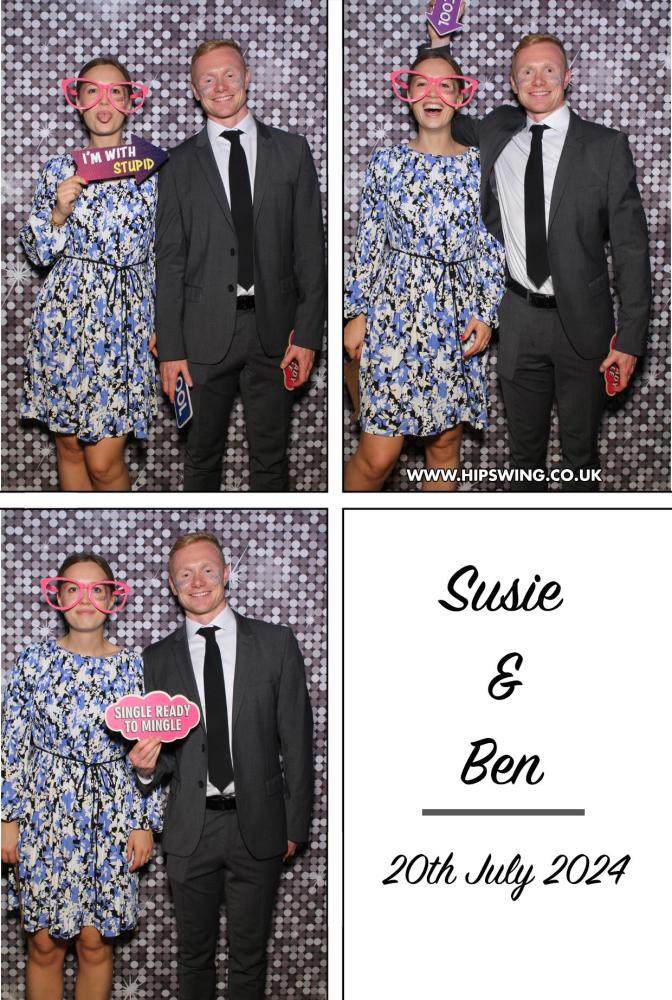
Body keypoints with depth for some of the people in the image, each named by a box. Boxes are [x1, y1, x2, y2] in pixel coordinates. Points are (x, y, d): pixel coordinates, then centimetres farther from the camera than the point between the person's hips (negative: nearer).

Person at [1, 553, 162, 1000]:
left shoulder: (133, 668, 1)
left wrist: (145, 823, 0)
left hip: (110, 819, 1)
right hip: (44, 816, -1)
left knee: (96, 943, 6)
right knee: (45, 945, 5)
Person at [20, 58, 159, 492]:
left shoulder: (151, 170, 2)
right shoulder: (59, 170, 6)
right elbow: (37, 252, 8)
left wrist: (163, 321, 2)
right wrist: (59, 213, -10)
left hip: (124, 322, -2)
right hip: (65, 319, 2)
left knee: (103, 461, -6)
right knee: (69, 445, 9)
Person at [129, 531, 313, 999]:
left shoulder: (276, 644, -2)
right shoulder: (159, 659, 3)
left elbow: (297, 740, 0)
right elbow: (165, 753, 8)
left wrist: (295, 826, -2)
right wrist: (148, 765, -16)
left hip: (258, 827, -1)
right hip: (191, 830, 1)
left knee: (249, 953, 11)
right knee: (194, 953, 14)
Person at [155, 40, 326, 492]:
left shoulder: (291, 151, 4)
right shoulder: (181, 164, 3)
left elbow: (310, 247, 2)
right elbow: (170, 260, 2)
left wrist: (307, 333, -4)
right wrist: (170, 349, -3)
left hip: (274, 330, 0)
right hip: (207, 331, 0)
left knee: (271, 455, 9)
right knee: (203, 454, 10)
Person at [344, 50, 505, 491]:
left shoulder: (480, 167, 3)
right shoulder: (386, 162, 2)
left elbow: (491, 249, 6)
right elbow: (368, 244, 5)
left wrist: (486, 315, -4)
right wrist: (358, 313, 1)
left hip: (457, 322, 2)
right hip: (393, 317, -1)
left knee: (445, 446, 9)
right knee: (377, 455, -6)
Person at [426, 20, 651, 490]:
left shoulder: (606, 146, -7)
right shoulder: (497, 132, 4)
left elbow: (631, 245, -8)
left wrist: (630, 339, -13)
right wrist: (439, 43, 5)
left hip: (581, 322, -3)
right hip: (518, 319, 3)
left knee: (581, 451, 10)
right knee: (525, 449, 15)